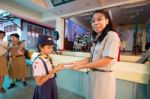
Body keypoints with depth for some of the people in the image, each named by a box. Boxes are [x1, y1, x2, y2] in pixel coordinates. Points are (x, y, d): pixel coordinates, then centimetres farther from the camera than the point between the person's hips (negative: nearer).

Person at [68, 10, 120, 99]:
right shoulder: (97, 38, 11)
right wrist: (78, 62, -4)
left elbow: (106, 60, -21)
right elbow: (93, 58, 5)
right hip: (93, 74, 7)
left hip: (104, 76, -7)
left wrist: (82, 66, -17)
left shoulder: (112, 35, -15)